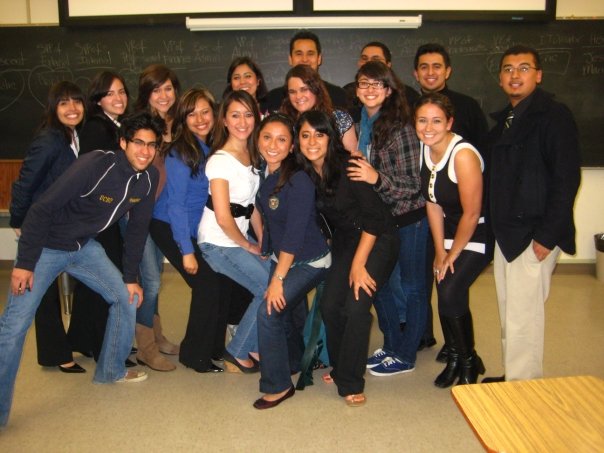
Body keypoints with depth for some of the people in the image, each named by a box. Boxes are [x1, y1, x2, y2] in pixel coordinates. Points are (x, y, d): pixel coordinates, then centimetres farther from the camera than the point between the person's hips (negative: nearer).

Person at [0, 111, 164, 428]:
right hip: (47, 247, -6)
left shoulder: (148, 178, -7)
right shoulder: (95, 165, -28)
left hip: (84, 247, 7)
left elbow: (137, 227, 4)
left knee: (126, 297, 7)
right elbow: (42, 209, -24)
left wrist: (130, 277, 6)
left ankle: (111, 370, 27)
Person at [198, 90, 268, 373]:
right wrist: (248, 246, -8)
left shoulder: (251, 155, 5)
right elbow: (223, 218, -21)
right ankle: (237, 353, 10)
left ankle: (253, 346, 16)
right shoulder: (220, 160, -19)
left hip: (239, 238, 7)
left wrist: (263, 241, 1)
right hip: (219, 243, -7)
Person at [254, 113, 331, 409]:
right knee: (279, 311, 11)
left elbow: (295, 234, -25)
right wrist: (265, 248, 8)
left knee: (268, 311, -16)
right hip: (281, 257, 7)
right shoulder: (263, 174, -2)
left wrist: (278, 279, -22)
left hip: (309, 261, -7)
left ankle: (278, 386, 2)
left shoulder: (299, 181, -24)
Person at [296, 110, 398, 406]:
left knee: (356, 306, -17)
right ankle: (340, 367, 22)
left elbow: (373, 217, -21)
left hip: (378, 239, -5)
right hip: (344, 240, 6)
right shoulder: (303, 174, -6)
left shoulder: (348, 166, -23)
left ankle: (350, 383, 0)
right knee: (329, 306, -3)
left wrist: (358, 264, -19)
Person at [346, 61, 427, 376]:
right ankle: (391, 346, 33)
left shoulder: (400, 127, -16)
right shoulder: (361, 124, 4)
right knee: (380, 283, 15)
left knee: (410, 286, 6)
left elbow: (412, 185, -17)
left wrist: (376, 178, -29)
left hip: (408, 218, -7)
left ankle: (405, 356, 20)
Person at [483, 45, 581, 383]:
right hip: (507, 232, 8)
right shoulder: (505, 119, 16)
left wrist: (547, 236, -19)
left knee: (523, 316, -4)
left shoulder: (554, 115, -10)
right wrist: (497, 226, 11)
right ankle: (512, 377, 28)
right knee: (509, 313, 15)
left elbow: (567, 179, -16)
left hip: (534, 235, -8)